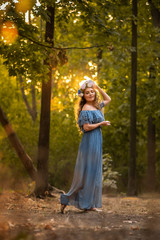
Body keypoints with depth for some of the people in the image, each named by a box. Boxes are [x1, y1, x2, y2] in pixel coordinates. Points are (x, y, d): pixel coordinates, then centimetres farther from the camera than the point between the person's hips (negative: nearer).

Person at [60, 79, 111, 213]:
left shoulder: (96, 106, 13)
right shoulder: (86, 108, -12)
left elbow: (108, 99, 28)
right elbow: (86, 127, -18)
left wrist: (98, 87, 16)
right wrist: (102, 123, -8)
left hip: (96, 141, 9)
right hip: (90, 141, -9)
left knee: (94, 172, 10)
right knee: (88, 172, -6)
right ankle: (88, 204, 0)